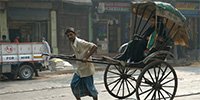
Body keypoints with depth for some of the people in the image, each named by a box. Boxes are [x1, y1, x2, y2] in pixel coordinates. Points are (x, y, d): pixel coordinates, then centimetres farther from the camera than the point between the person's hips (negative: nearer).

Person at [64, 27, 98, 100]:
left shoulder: (80, 42, -20)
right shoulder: (72, 44, 6)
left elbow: (94, 47, -27)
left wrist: (86, 57, -30)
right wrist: (74, 56, 10)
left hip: (86, 68, -9)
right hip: (79, 69, 9)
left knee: (90, 87, 1)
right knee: (74, 85, 7)